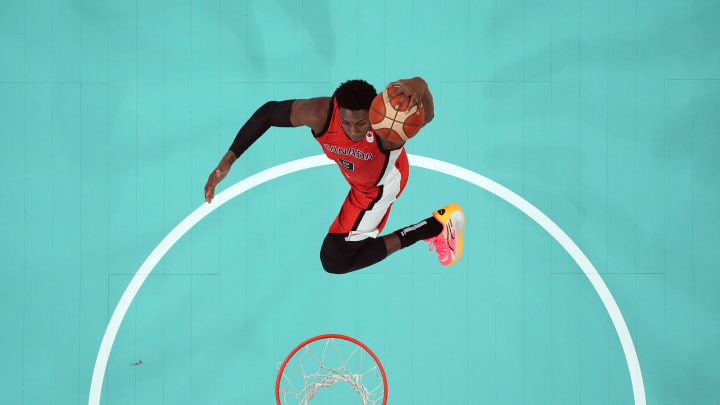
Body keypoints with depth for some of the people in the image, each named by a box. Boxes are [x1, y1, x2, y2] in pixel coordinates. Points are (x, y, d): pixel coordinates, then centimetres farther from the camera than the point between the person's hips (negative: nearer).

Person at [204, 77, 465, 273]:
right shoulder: (321, 113, -37)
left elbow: (426, 115, -68)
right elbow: (268, 113, -22)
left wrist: (420, 86, -90)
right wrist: (228, 160, -26)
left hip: (379, 184, -5)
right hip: (355, 173, 5)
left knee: (335, 261, -6)